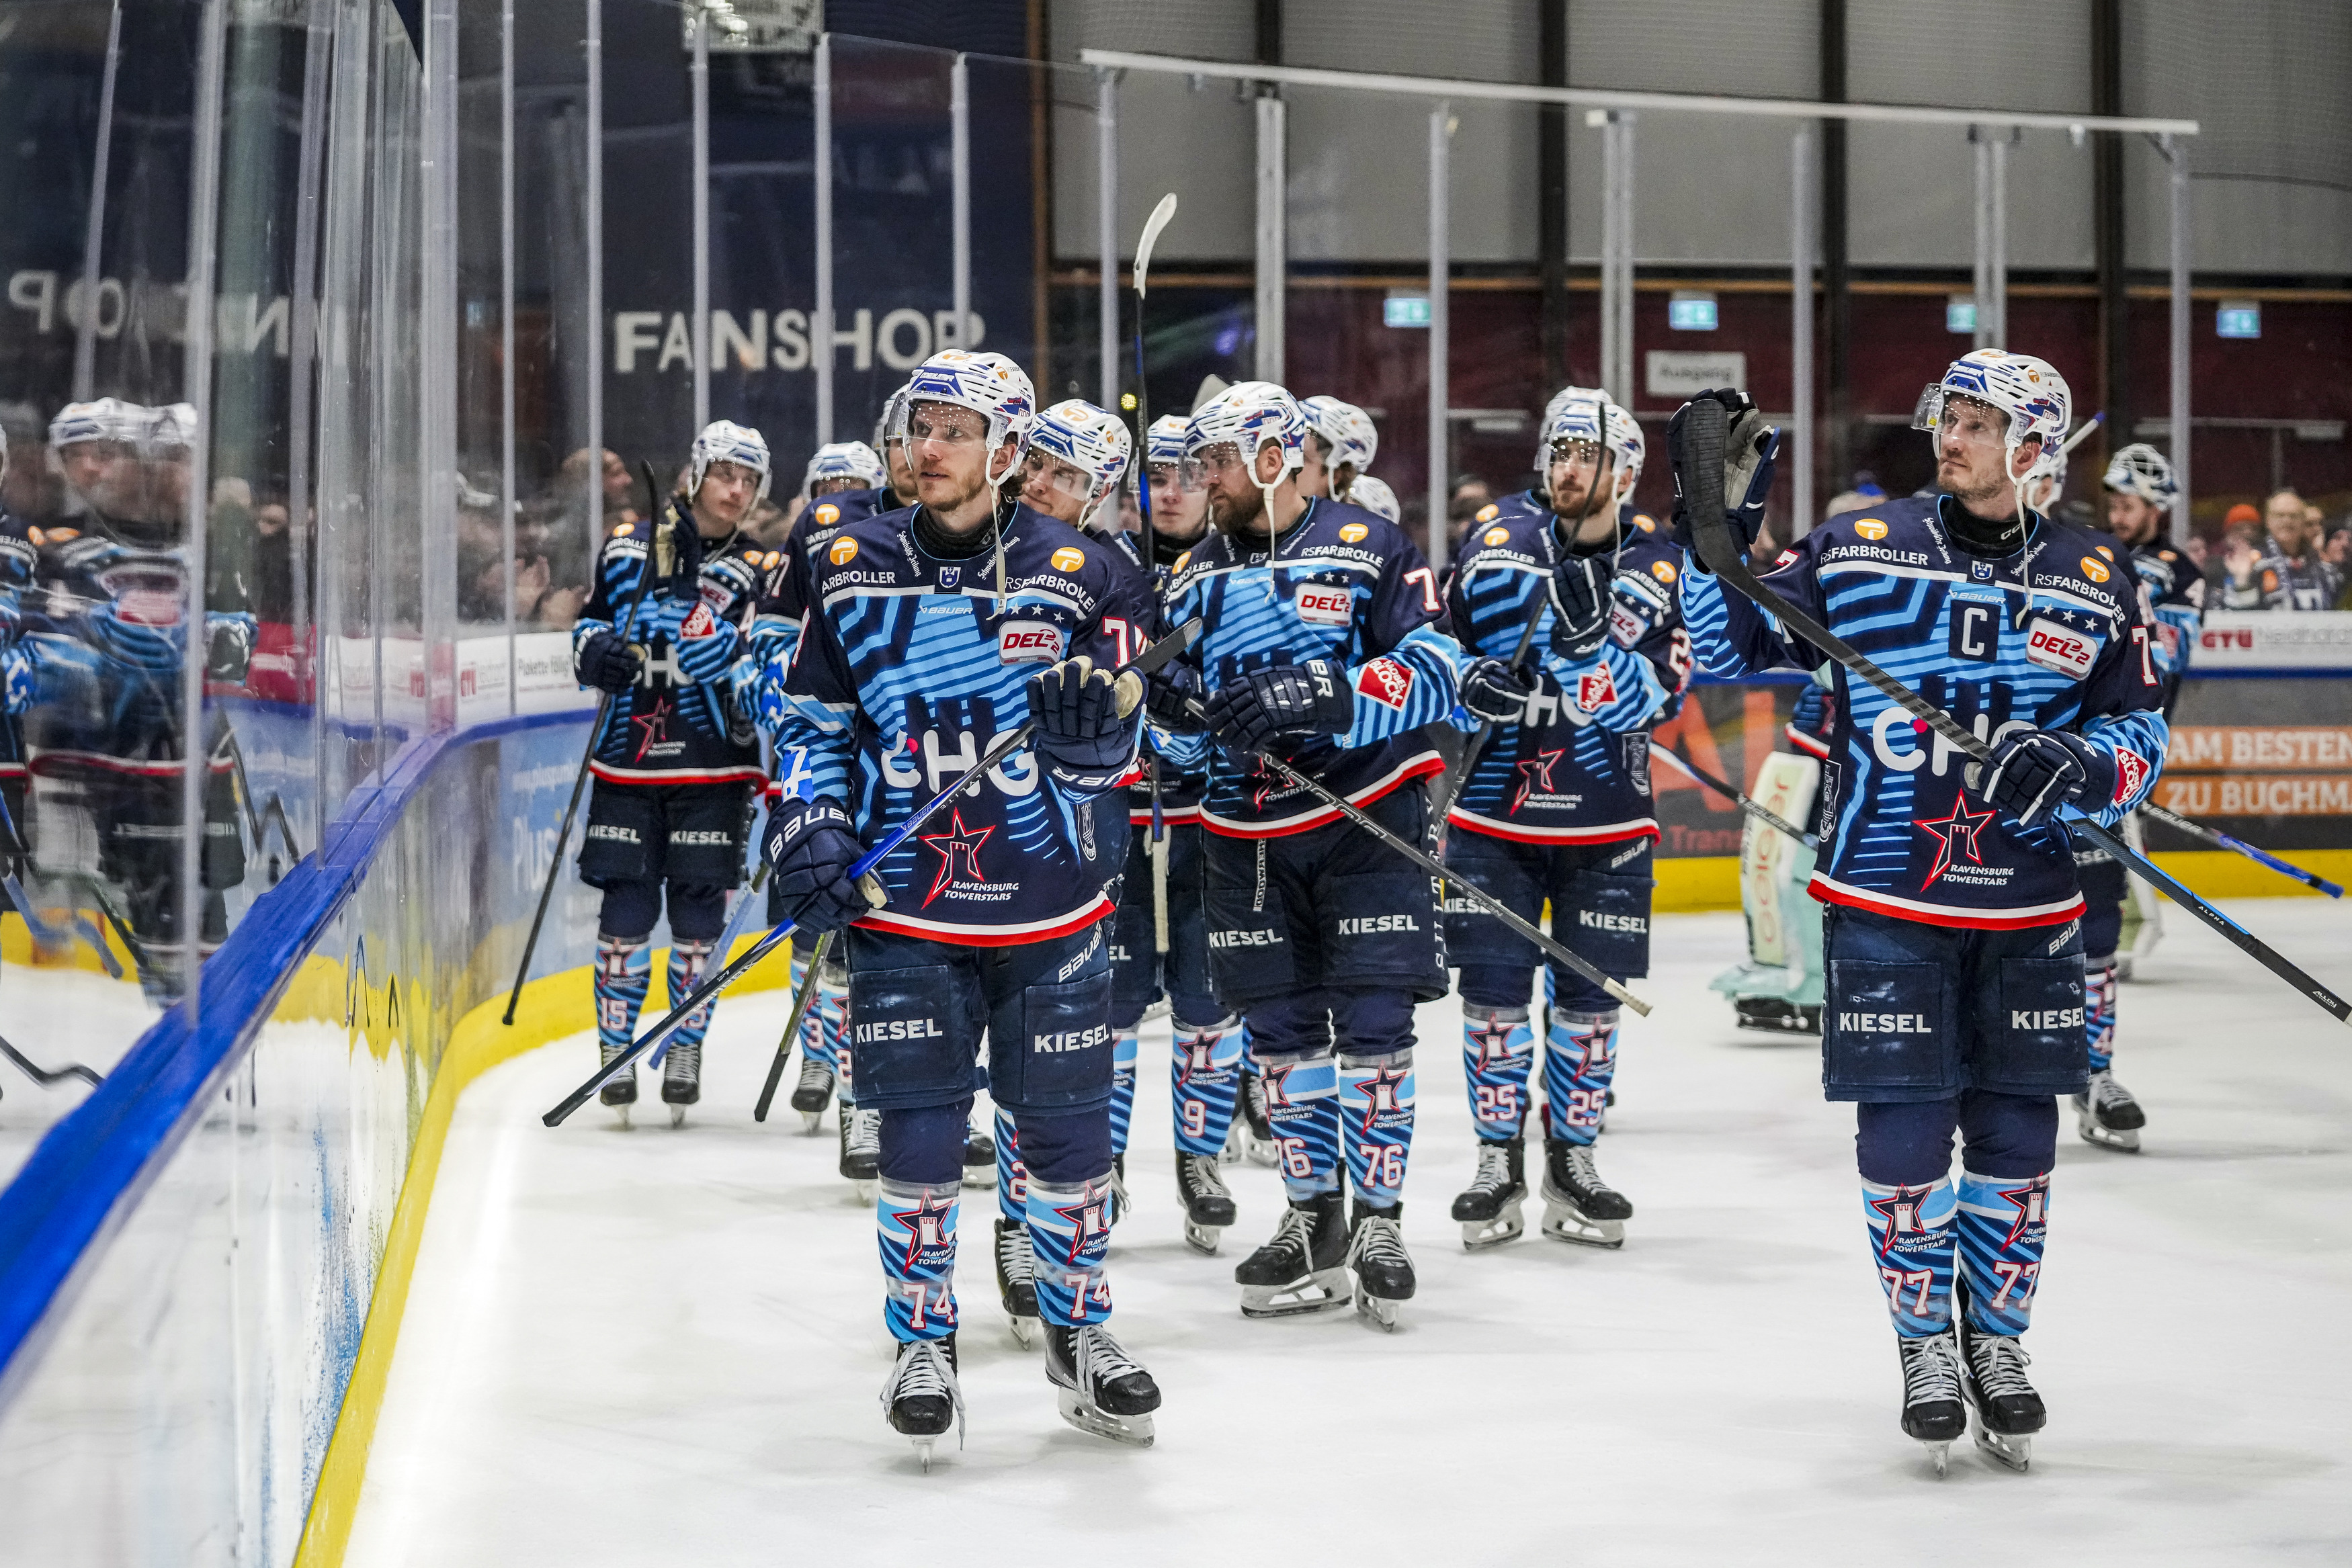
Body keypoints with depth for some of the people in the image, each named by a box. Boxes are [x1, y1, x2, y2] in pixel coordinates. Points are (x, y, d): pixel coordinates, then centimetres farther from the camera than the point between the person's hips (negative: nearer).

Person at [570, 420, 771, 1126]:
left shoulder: (758, 570, 2)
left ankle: (686, 1050, 15)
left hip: (712, 767, -1)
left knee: (698, 911, 2)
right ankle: (616, 1046, 12)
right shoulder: (630, 546, 6)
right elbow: (591, 624, 14)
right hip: (627, 762, 1)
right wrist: (596, 650, -5)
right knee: (626, 910, 0)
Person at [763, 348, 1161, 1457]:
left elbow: (1121, 742, 2)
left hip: (1050, 902, 0)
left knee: (1066, 1126, 5)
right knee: (919, 1133, -2)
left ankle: (1079, 1332, 22)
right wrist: (809, 833, -4)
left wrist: (1091, 728, -20)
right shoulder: (852, 573, 2)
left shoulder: (1080, 575, -2)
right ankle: (922, 1342, 14)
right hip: (903, 905, 0)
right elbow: (811, 719, 10)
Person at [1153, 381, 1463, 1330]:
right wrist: (1177, 712, -10)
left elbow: (1433, 673, -15)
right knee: (1281, 1033, 7)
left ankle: (1380, 1221, 5)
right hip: (1247, 835, 5)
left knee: (1373, 1026, -6)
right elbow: (1184, 739, 15)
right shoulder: (1198, 580, 12)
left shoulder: (1369, 549, -5)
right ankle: (1314, 1220, 17)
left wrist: (1316, 697, -26)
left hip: (1366, 821, -5)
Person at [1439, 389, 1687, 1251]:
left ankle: (1571, 1159, 20)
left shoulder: (1656, 565, -2)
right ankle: (1499, 1163, 13)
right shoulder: (1506, 532, -2)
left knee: (1590, 997, 7)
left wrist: (1589, 641, -28)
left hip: (1605, 826, 0)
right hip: (1494, 811, 0)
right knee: (1493, 991, 1)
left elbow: (1655, 695, -13)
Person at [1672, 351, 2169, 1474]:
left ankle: (1997, 1338, 25)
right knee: (1903, 1138, -1)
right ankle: (1925, 1342, 17)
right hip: (1884, 905, -1)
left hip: (2030, 915, 2)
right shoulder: (1858, 549, -1)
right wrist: (1713, 530, -11)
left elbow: (2140, 733, 6)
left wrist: (2081, 769, -15)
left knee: (2015, 1141, 7)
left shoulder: (2094, 584, 2)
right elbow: (1735, 646, 2)